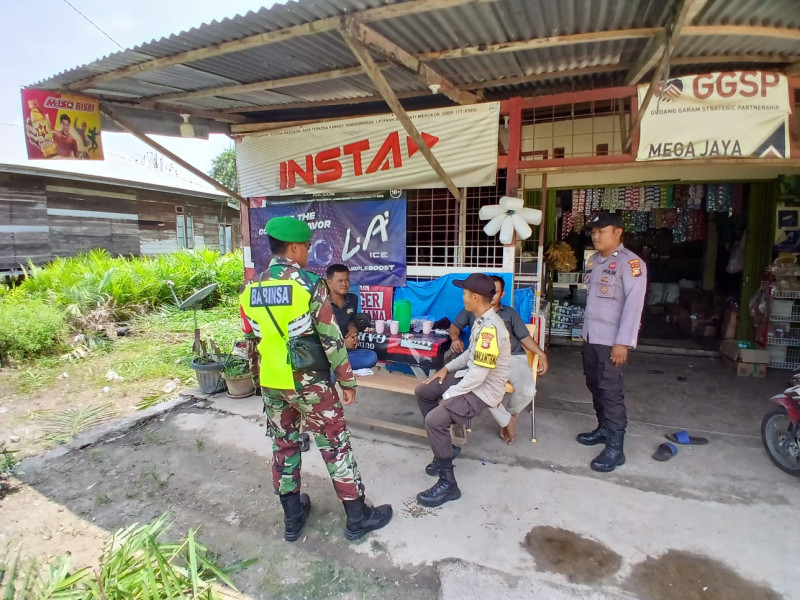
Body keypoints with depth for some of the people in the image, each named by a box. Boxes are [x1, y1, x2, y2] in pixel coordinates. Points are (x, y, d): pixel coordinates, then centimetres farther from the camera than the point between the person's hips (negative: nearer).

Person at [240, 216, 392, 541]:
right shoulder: (310, 284, -15)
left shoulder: (251, 290, 2)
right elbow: (331, 338, -14)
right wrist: (348, 380, -5)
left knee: (283, 447, 18)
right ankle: (358, 517, 21)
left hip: (270, 383, 6)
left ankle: (292, 517, 33)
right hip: (308, 383, -5)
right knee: (335, 447, 8)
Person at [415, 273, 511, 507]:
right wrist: (447, 367, 9)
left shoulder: (490, 328, -29)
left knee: (434, 419, -24)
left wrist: (448, 396, -17)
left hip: (485, 388, -11)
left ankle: (448, 483, -7)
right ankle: (443, 449, 23)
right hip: (472, 376, 11)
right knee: (423, 392, 13)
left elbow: (478, 375, -28)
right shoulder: (482, 320, 3)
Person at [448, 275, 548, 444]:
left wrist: (542, 355, -1)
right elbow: (455, 326, 18)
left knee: (528, 391, -26)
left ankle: (511, 414, 12)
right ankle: (506, 420, -4)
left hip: (514, 357, 1)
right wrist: (455, 338, -7)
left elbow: (525, 337, 14)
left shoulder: (510, 313, 18)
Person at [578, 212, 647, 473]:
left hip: (612, 341, -8)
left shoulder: (630, 263, -12)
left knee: (611, 392, -4)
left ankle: (615, 447, 4)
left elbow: (634, 304, -18)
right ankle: (603, 428, 33)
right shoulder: (593, 261, 12)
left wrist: (623, 342, -21)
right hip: (590, 337, 8)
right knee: (595, 386, 16)